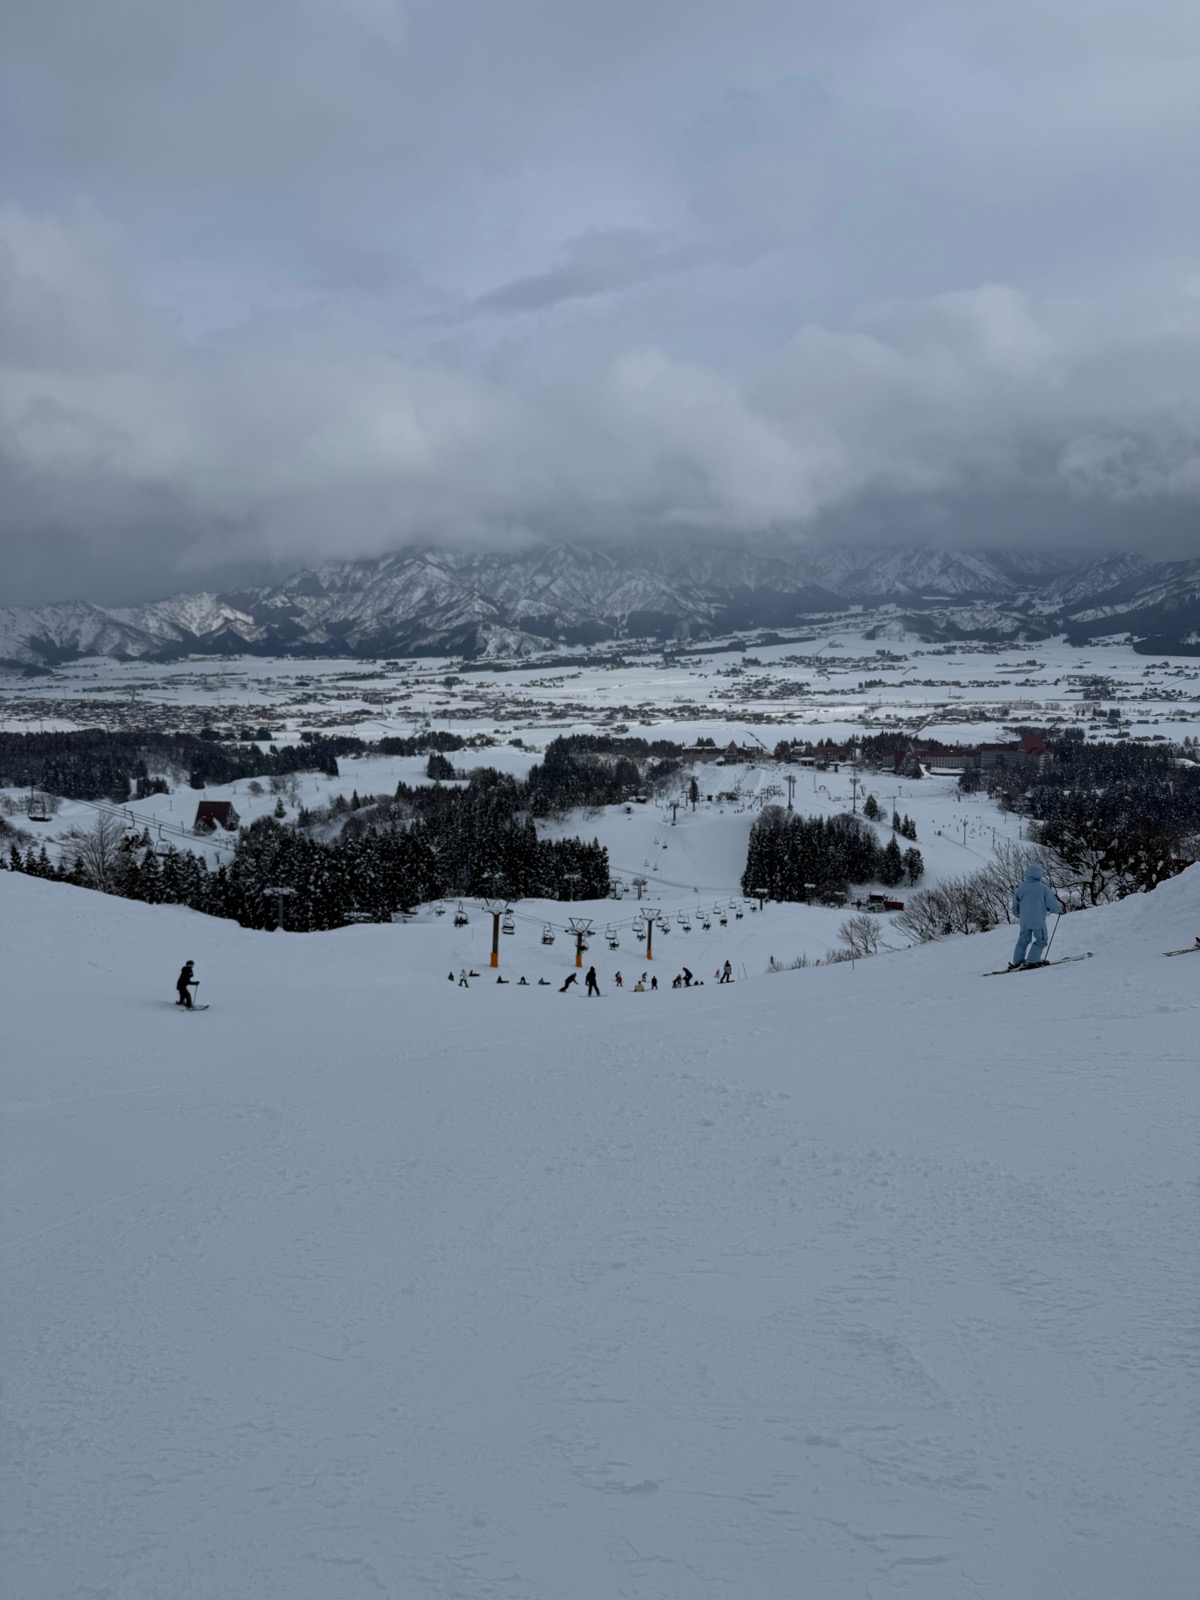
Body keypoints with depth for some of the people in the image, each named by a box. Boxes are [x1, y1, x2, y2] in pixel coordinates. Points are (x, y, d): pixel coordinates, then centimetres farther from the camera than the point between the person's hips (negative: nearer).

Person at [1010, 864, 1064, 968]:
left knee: (1023, 940, 16)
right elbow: (1052, 905, -5)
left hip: (1024, 920, 5)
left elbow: (1015, 906, 12)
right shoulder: (1043, 887, -7)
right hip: (1038, 920, -4)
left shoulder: (1022, 887, 4)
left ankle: (1016, 962, 14)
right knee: (1041, 940, 10)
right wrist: (1060, 908, 16)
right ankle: (1031, 961, 2)